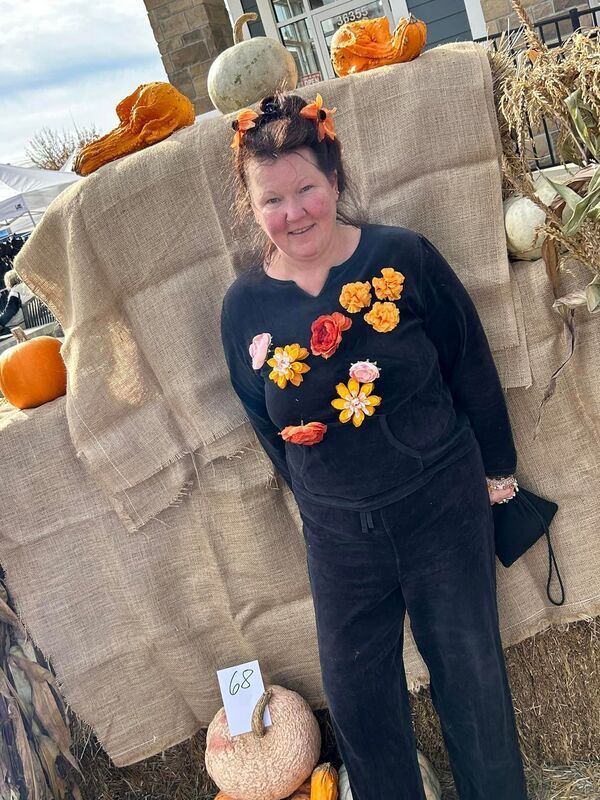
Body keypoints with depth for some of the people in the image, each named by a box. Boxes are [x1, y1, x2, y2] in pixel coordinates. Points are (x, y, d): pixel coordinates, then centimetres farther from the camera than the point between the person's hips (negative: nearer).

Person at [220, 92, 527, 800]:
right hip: (338, 532, 2)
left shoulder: (404, 257, -12)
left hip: (443, 506, -1)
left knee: (468, 666, 17)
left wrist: (496, 467, 5)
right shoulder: (243, 307, -7)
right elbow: (267, 423, 6)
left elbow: (471, 369, -3)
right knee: (353, 689, 14)